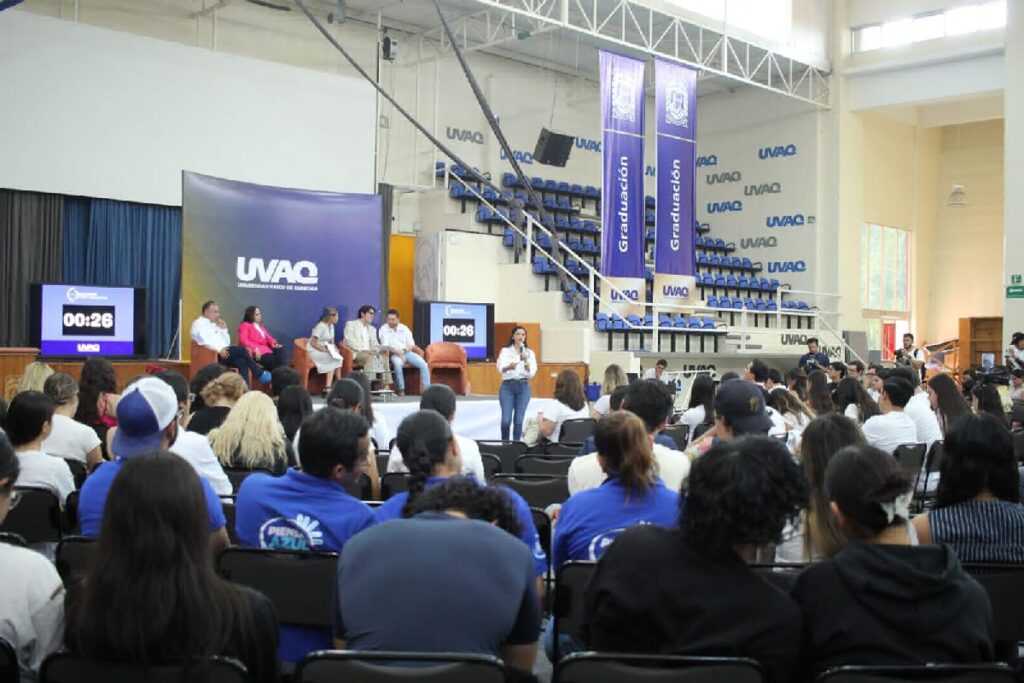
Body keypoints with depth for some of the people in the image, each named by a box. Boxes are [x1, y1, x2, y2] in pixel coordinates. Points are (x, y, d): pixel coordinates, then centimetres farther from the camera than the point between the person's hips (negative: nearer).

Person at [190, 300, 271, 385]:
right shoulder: (199, 324, 2)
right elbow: (204, 340, -17)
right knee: (241, 349, -22)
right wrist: (219, 349, -26)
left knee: (242, 361, -23)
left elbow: (227, 343, 21)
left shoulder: (215, 325, 25)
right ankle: (260, 374, -13)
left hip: (223, 353, 7)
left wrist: (223, 329, 9)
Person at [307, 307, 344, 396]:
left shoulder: (331, 326, 10)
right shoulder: (321, 326, -17)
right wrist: (325, 350, -24)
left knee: (338, 358, -17)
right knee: (334, 360, -25)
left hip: (324, 350, 8)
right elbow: (313, 343, -21)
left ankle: (328, 388, -22)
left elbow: (331, 342, 15)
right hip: (314, 351, -8)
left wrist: (335, 349, -6)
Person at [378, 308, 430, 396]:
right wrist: (397, 352, -22)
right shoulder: (383, 329, 0)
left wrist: (403, 351, -13)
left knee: (423, 364, -19)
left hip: (407, 352, 3)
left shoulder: (404, 328, 9)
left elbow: (411, 345, 8)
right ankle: (401, 389, -29)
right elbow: (385, 346, -8)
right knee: (397, 363, -38)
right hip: (395, 354, -3)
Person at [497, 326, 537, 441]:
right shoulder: (505, 351, 1)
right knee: (506, 419, -8)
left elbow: (531, 373, -3)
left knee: (519, 420, -1)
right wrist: (508, 367, -37)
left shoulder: (529, 353, 7)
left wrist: (526, 361, -20)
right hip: (507, 386, -2)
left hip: (523, 387, 2)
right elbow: (500, 368, -15)